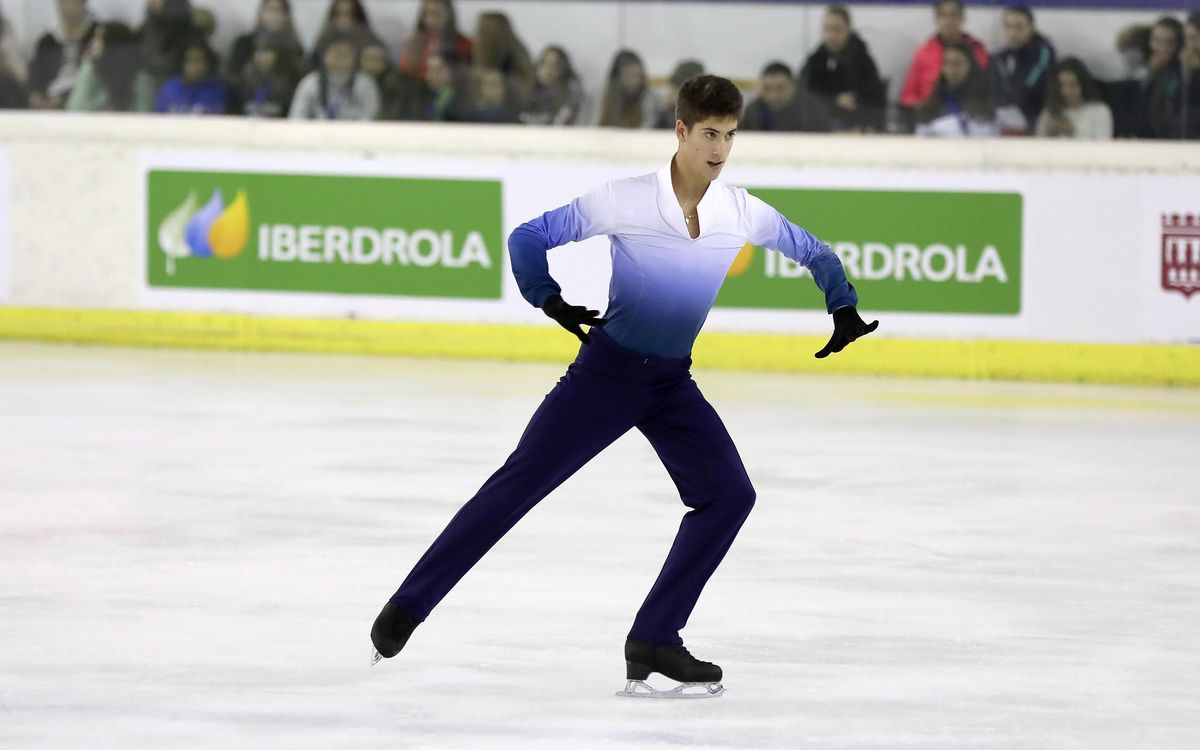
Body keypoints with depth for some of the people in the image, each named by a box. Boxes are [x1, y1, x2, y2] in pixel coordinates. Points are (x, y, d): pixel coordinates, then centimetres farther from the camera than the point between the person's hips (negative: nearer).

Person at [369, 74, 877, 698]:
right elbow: (528, 239, -9)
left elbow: (814, 254, 11)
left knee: (729, 494, -11)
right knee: (520, 484, -5)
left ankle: (655, 641, -4)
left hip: (673, 383, 4)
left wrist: (844, 309, -2)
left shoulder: (743, 214, -6)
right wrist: (551, 301, -17)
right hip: (606, 369, -4)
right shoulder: (626, 201, -17)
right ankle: (408, 605, 2)